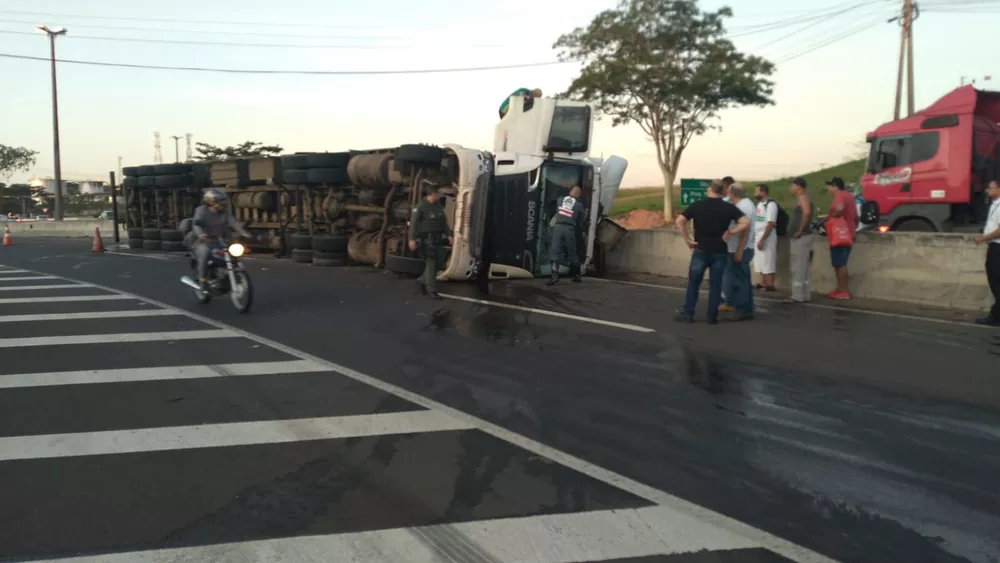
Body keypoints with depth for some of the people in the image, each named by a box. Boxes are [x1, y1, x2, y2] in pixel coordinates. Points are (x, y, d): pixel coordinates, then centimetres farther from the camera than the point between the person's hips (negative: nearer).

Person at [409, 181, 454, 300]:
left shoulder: (438, 206, 10)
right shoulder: (420, 206, -11)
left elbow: (444, 222, 16)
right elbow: (413, 223, -16)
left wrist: (449, 235, 9)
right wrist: (412, 239, -23)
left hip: (437, 238, 7)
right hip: (426, 238, -7)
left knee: (436, 262, 10)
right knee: (430, 262, -9)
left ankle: (423, 280, 31)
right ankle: (431, 290, -6)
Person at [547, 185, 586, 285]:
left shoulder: (560, 200, 13)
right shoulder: (579, 205, 9)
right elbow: (580, 222, 13)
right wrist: (580, 234, 25)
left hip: (558, 227, 0)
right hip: (570, 229, 0)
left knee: (555, 251, -3)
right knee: (572, 252, 11)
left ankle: (555, 274, -17)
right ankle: (575, 275, 25)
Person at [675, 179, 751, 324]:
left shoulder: (697, 205, 0)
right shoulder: (728, 207, -1)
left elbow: (679, 221, -6)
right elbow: (745, 223, -10)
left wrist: (687, 240, -3)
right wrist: (730, 232, -4)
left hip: (701, 250, 0)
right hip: (720, 252, 0)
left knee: (693, 282, 10)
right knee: (715, 284, 6)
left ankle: (688, 313, 12)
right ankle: (712, 316, 9)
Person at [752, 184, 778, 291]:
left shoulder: (771, 204, -15)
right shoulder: (759, 203, 13)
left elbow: (770, 224, -19)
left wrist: (762, 239, -21)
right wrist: (754, 235, 14)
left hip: (767, 237, -9)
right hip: (758, 236, 9)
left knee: (768, 262, -5)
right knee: (760, 261, 12)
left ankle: (770, 285, -1)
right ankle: (762, 283, 19)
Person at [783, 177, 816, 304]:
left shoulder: (802, 197, -12)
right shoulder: (802, 198, 18)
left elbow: (806, 212, -31)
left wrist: (800, 230, -23)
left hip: (801, 237, -10)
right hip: (799, 238, 10)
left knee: (798, 268, -7)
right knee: (801, 268, 13)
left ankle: (798, 296, -5)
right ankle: (805, 295, 17)